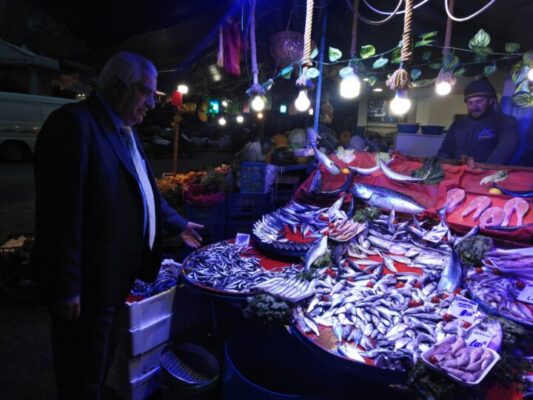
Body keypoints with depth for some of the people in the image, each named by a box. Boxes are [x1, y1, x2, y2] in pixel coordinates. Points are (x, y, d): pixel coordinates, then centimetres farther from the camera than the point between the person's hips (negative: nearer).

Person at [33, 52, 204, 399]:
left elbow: (143, 190, 21)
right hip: (90, 280, -9)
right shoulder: (75, 122, -18)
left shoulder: (126, 132, 11)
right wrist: (66, 287, -22)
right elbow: (61, 212, -23)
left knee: (101, 361, 26)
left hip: (119, 272, 9)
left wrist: (177, 224, 24)